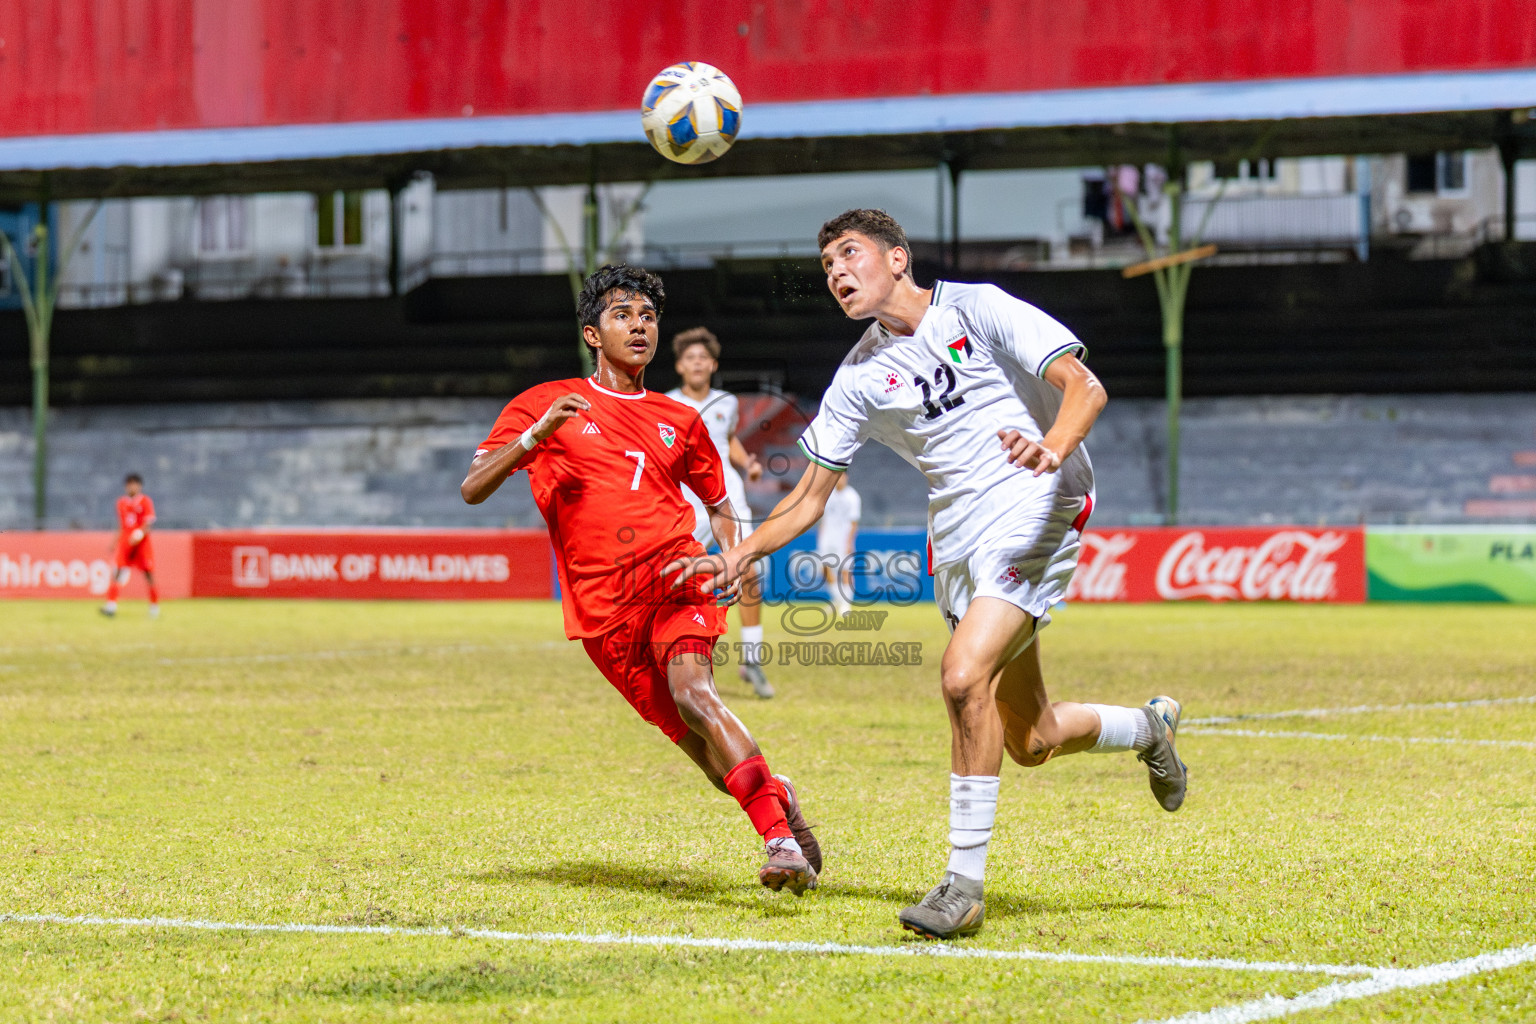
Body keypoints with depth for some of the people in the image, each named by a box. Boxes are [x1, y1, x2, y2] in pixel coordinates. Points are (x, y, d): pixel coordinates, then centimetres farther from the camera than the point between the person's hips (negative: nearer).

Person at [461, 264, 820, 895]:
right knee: (701, 746, -4)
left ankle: (780, 837, -35)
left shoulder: (679, 422, 19)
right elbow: (472, 489, 1)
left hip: (674, 579, 0)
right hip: (602, 608, 0)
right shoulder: (544, 404, 10)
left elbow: (719, 503, 32)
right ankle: (776, 797, 24)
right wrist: (537, 434, -15)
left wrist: (732, 558, 10)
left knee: (692, 693, -29)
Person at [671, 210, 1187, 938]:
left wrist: (1052, 447, -32)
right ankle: (1149, 727, 42)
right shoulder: (860, 378, 9)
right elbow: (811, 495, 10)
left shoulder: (975, 309, -4)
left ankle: (965, 881, -18)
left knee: (964, 676, -25)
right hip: (957, 537, 6)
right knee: (1028, 740, 10)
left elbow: (1085, 386, -12)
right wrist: (738, 556, -5)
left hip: (1037, 510, -6)